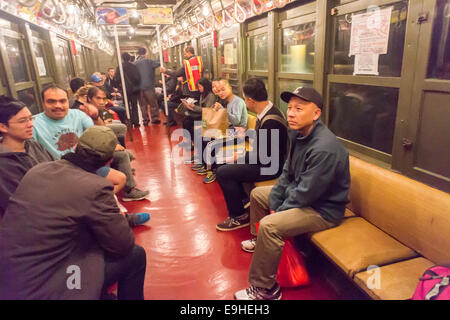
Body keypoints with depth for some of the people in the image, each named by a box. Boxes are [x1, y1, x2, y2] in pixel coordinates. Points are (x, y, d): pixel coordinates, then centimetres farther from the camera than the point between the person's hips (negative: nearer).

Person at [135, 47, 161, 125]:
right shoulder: (148, 61, -7)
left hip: (139, 87, 3)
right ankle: (154, 118, 9)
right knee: (153, 103, 7)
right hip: (149, 86, -3)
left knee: (143, 104, 10)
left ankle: (145, 119, 12)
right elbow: (158, 63, -13)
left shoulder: (135, 63, 4)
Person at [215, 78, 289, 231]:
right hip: (264, 158, 10)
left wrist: (242, 157, -13)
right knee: (227, 164, 16)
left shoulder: (271, 121, -28)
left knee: (223, 172, -13)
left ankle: (238, 217, 1)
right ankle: (244, 199, 25)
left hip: (270, 166, -10)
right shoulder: (266, 112, 2)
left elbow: (264, 157, -25)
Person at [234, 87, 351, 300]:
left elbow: (306, 193, -27)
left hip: (323, 208, -10)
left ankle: (265, 289, -9)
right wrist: (274, 204, -1)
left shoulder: (325, 148, -31)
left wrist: (279, 211, -13)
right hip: (298, 194, 10)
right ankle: (258, 239, 41)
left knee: (269, 226, -28)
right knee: (257, 194, 19)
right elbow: (287, 174, 5)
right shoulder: (299, 134, -1)